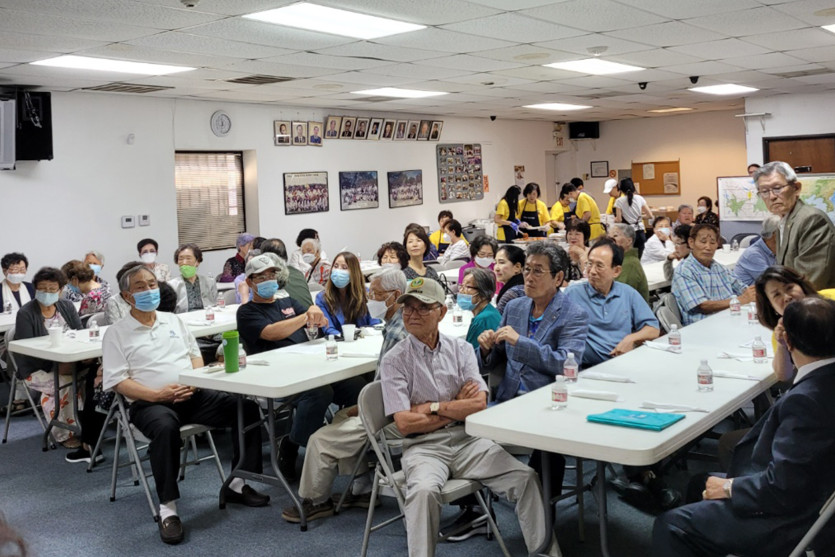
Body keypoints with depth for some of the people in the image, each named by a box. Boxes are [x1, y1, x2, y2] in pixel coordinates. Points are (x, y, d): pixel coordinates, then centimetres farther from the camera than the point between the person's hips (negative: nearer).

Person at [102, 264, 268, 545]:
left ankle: (238, 483, -1)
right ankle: (168, 508, -30)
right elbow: (118, 381, -5)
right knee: (165, 428, -40)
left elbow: (195, 354, 18)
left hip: (193, 395, 5)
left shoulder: (173, 320, 18)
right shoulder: (116, 333, 3)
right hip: (150, 402, -5)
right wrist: (157, 394, -17)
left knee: (246, 407, -13)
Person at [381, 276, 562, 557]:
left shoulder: (460, 349, 8)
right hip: (424, 446, -3)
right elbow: (404, 424, -9)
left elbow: (479, 404, -2)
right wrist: (458, 406, -2)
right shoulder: (394, 360, -1)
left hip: (467, 439, 3)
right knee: (423, 490, -35)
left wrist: (433, 407, -7)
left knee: (525, 477, -14)